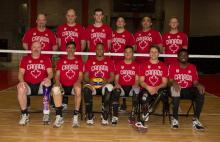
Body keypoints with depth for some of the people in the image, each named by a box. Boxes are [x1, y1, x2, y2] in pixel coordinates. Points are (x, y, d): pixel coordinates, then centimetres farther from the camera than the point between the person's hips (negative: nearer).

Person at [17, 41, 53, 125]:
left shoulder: (46, 59, 10)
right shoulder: (25, 59, 11)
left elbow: (50, 73, 2)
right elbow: (21, 73, 3)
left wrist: (48, 78, -22)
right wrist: (22, 81, -19)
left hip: (41, 85, 0)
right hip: (28, 85, 1)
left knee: (48, 82, -34)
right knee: (20, 88, -33)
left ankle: (46, 114, -32)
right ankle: (24, 115, -16)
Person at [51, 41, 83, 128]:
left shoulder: (79, 61, 14)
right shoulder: (61, 61, 16)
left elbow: (80, 76, 6)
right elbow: (57, 75, 9)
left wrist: (77, 82, -16)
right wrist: (57, 82, -12)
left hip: (73, 86, -1)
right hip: (63, 86, 1)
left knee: (78, 89, -37)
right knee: (55, 89, -34)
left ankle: (75, 117, -31)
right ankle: (59, 117, -28)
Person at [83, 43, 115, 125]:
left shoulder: (109, 61, 14)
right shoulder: (90, 61, 15)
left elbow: (112, 76, 6)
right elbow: (85, 76, 9)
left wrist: (107, 81, -15)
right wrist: (89, 81, -13)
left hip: (104, 86, 0)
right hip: (92, 86, 1)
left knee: (109, 88, -36)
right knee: (86, 89, -34)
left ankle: (105, 117, -29)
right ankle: (89, 117, -26)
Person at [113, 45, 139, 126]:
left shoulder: (136, 65, 11)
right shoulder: (119, 64, 11)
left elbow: (137, 79, 5)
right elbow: (116, 78, 6)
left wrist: (136, 85, -18)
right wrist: (117, 84, -16)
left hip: (132, 87, 0)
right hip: (121, 87, 0)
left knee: (137, 91, -35)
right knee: (115, 91, -34)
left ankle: (132, 116, -29)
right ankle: (115, 116, -32)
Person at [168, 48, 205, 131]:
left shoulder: (192, 67, 8)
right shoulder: (172, 66, 1)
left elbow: (195, 82, 2)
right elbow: (170, 80, -6)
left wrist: (199, 85, -22)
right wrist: (174, 83, -30)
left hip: (188, 90, 3)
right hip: (177, 89, -2)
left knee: (201, 93, -28)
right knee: (175, 90, -39)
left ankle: (196, 119, -19)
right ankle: (175, 119, -25)